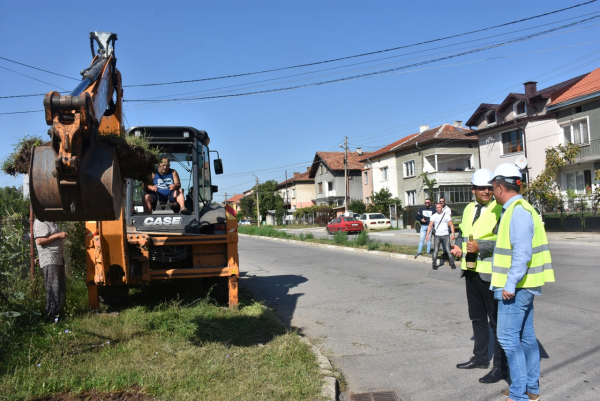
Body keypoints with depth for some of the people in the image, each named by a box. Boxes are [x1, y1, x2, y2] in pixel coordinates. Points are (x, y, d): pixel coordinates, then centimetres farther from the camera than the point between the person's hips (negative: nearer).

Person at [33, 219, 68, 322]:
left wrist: (62, 235, 11)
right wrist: (58, 235, -17)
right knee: (53, 289, -8)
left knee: (61, 289, 10)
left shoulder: (52, 222, 20)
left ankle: (57, 312, 18)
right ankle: (51, 316, -2)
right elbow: (39, 241, -19)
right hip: (49, 261, -10)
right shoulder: (40, 222, -10)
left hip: (58, 260, 10)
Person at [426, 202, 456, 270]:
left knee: (448, 250, -6)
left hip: (445, 235, -1)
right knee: (435, 250, -5)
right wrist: (427, 234, -10)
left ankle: (452, 263, 4)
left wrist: (453, 234, -12)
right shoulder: (433, 216, 6)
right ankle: (434, 264, 2)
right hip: (437, 236, 1)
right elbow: (430, 226, 2)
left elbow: (451, 225, 0)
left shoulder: (446, 215, 4)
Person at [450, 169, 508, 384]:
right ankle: (480, 357, 35)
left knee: (496, 320, 3)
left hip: (490, 272, -8)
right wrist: (458, 246, 5)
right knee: (477, 317, 19)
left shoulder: (500, 209, -12)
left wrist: (480, 246, -27)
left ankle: (501, 366, 15)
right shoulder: (468, 209, 12)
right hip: (471, 270, 8)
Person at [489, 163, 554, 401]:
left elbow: (522, 252, -24)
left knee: (508, 338, -4)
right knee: (526, 336, 15)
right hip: (524, 285, 10)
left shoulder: (518, 211, -18)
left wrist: (510, 284, -24)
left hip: (516, 286, -10)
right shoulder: (521, 209, 14)